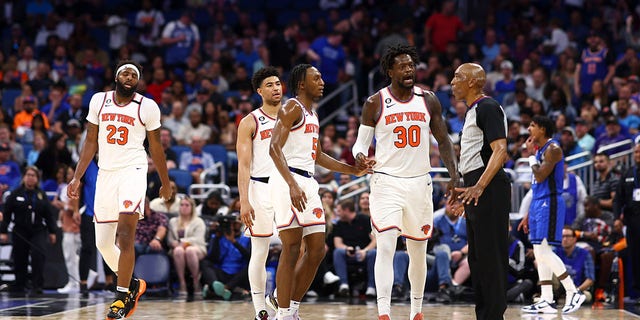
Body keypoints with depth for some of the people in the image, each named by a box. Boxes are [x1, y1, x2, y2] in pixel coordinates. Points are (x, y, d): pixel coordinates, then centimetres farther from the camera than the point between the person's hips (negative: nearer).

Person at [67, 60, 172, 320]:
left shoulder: (147, 107, 0)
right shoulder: (99, 101, 7)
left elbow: (156, 147, 9)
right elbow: (91, 143, 11)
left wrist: (165, 183, 13)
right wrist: (77, 178, 5)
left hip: (133, 171, -4)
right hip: (106, 173, 4)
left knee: (125, 235, -19)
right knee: (103, 243, 6)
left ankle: (122, 297, -14)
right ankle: (132, 284, 28)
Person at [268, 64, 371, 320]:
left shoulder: (312, 115, 21)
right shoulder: (292, 108, -7)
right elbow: (274, 148, -18)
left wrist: (353, 170, 27)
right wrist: (292, 184, -28)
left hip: (308, 183, 9)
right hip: (288, 181, -9)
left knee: (317, 249, 8)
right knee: (292, 249, -8)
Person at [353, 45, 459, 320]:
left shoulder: (428, 101, 4)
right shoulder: (375, 103, -3)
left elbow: (443, 141, 10)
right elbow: (361, 142, 2)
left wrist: (454, 175, -1)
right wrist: (359, 157, -21)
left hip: (420, 182, 3)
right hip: (386, 182, -3)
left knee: (418, 251, 12)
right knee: (385, 247, -16)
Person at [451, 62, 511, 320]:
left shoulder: (488, 107, -11)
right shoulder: (473, 111, 20)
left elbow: (500, 151, -21)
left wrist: (479, 187, -30)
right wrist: (464, 191, 28)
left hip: (489, 191, -11)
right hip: (476, 191, 11)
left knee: (490, 256, -9)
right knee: (477, 258, 12)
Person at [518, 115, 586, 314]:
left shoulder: (553, 149, -12)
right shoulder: (540, 150, 18)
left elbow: (540, 177, -22)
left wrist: (531, 154, -9)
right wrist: (529, 214, 21)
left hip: (550, 204, -10)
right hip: (539, 204, 10)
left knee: (543, 250, -15)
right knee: (539, 252, 7)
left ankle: (573, 292, -11)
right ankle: (546, 301, 8)